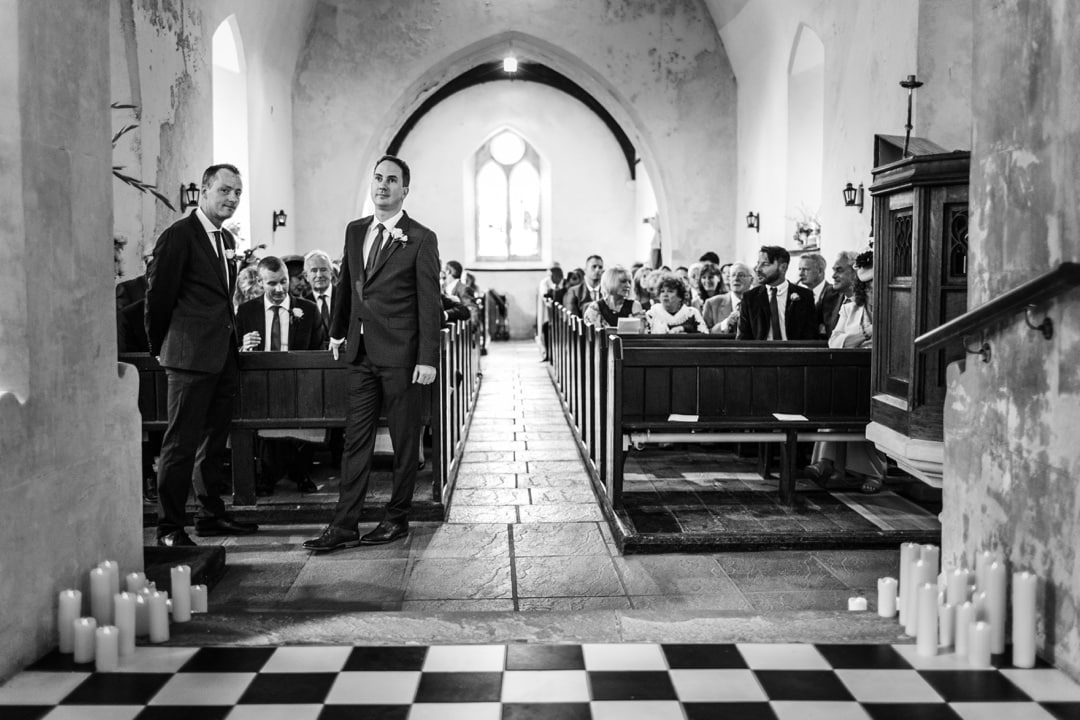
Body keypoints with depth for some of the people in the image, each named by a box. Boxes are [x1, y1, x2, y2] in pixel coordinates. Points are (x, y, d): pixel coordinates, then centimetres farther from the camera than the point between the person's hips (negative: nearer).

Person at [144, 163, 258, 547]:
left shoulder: (227, 239, 16)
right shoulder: (178, 235, -9)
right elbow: (158, 295, -6)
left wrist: (231, 338, 19)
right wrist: (160, 348, 3)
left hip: (224, 356, 9)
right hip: (190, 356, -8)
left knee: (214, 440, 15)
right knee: (181, 443, -6)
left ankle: (211, 515, 24)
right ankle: (169, 526, 1)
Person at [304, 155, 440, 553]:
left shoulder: (421, 239, -7)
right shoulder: (355, 231, 10)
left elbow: (430, 304, -10)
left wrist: (427, 359, -14)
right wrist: (338, 330, 23)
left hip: (400, 355, -5)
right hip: (361, 352, 5)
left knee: (404, 441, 6)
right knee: (355, 440, 6)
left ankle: (397, 519, 19)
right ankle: (344, 526, 9)